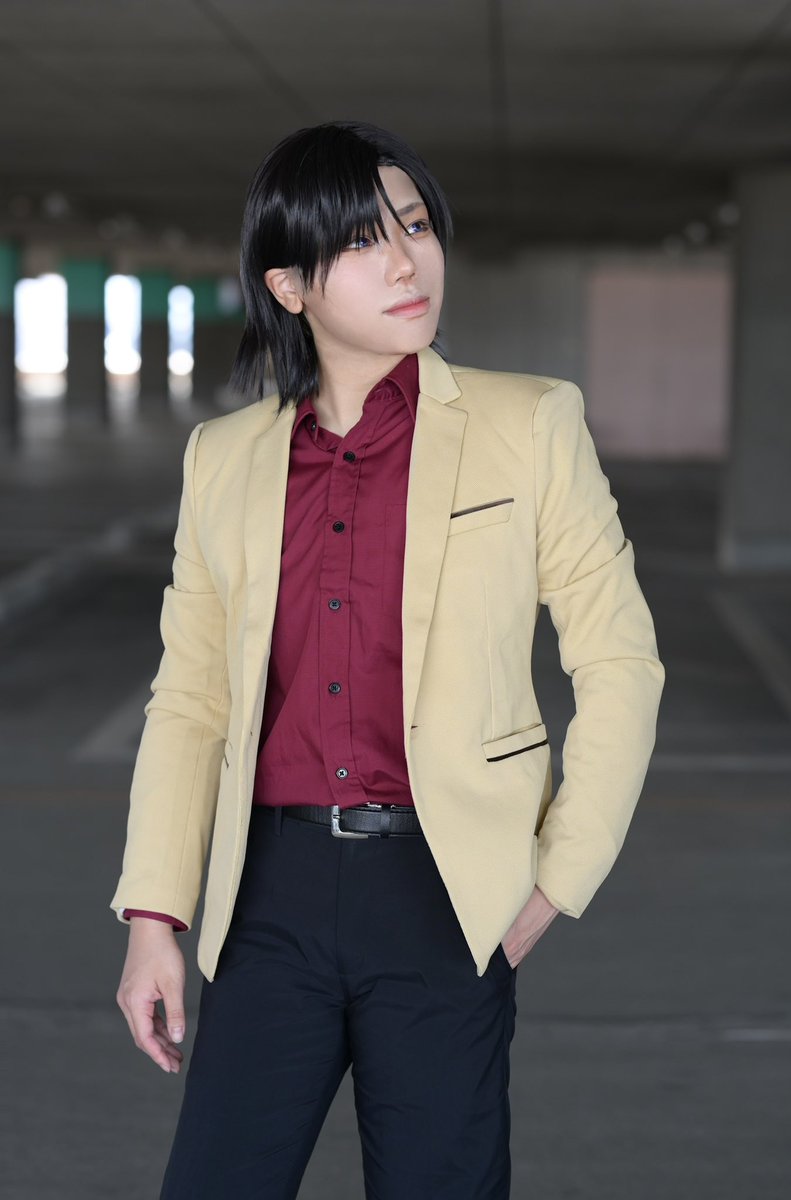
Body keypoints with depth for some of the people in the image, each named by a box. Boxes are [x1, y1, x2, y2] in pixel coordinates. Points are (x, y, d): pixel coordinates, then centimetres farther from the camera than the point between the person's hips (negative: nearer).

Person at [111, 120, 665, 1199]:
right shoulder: (224, 459, 10)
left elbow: (620, 664, 2)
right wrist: (153, 916, 3)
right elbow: (189, 699, 11)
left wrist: (555, 884, -3)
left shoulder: (530, 425, 1)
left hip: (441, 896, -2)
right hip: (274, 895, 2)